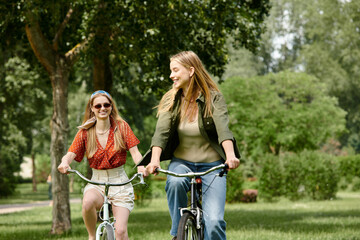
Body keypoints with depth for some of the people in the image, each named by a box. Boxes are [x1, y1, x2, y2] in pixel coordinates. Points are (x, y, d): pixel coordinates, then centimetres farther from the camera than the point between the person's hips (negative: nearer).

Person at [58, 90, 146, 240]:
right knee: (88, 201, -36)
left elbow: (135, 152, -8)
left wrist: (141, 166, -31)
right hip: (97, 183, 0)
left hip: (120, 183, 0)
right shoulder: (85, 132, 2)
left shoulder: (122, 127, 1)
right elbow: (71, 154, -9)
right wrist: (64, 163, -35)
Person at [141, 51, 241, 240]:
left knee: (214, 221, -16)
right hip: (182, 161, 2)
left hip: (211, 164, -2)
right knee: (175, 182, -33)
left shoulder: (213, 98, -9)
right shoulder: (171, 100, 0)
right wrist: (155, 159, -33)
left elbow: (222, 128, -25)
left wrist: (230, 155, -44)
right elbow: (161, 131, -14)